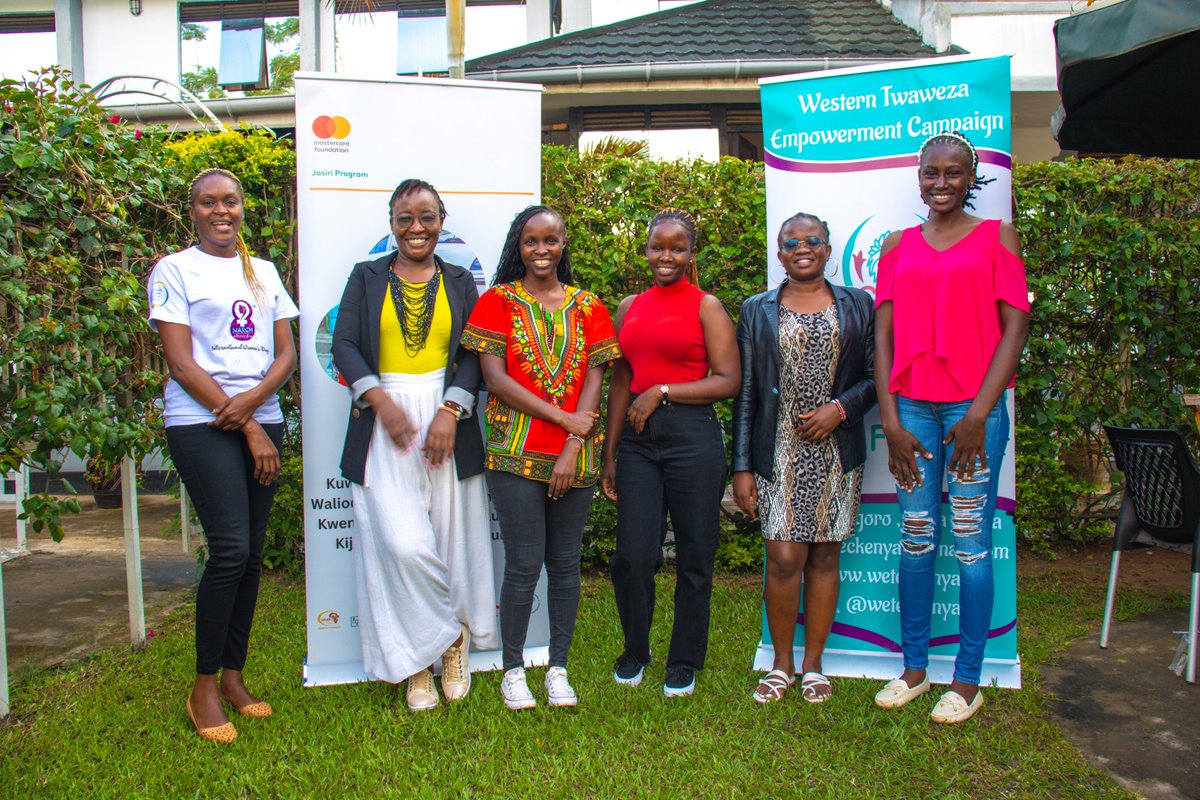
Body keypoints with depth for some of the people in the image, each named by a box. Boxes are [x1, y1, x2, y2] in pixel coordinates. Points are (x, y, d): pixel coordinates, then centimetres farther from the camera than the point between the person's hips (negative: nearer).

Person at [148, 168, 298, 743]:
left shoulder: (263, 271, 17)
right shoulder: (173, 270, 3)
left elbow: (286, 354, 12)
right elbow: (181, 362, -6)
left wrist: (252, 400, -9)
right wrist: (247, 429, -9)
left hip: (263, 420, 5)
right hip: (201, 423, -5)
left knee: (251, 553, 5)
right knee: (230, 550, -12)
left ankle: (233, 676, 17)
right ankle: (204, 688, 3)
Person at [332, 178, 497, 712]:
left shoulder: (459, 282, 12)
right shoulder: (367, 277, 10)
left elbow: (473, 356, 3)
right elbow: (344, 346, 1)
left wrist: (450, 410, -12)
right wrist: (380, 398, -14)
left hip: (448, 421, 1)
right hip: (384, 424, -1)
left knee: (452, 539, 1)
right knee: (402, 545, -8)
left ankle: (443, 637, 23)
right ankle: (416, 665, 11)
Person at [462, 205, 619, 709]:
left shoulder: (587, 307, 10)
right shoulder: (498, 301, 4)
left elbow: (593, 381, 4)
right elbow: (495, 377, -6)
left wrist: (573, 448, -8)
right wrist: (563, 417, -11)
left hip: (575, 456, 2)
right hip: (515, 453, -2)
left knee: (565, 563, 7)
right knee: (524, 564, -3)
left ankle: (558, 668, 21)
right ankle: (513, 669, 15)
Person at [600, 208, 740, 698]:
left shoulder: (706, 306, 2)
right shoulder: (629, 308, 14)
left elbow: (728, 381, -6)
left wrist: (662, 392, -11)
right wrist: (609, 454, 14)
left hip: (692, 437, -3)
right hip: (638, 439, 3)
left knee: (694, 557, 5)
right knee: (632, 556, 1)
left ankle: (684, 663, 23)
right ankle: (635, 651, 26)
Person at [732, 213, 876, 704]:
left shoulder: (858, 306, 9)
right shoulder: (757, 311, 7)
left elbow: (876, 376, 8)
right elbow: (745, 392, 4)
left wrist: (840, 407, -11)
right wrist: (742, 467, -1)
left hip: (837, 452, 1)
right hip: (779, 454, -1)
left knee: (824, 556, 6)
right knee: (784, 557, -7)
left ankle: (813, 664, 21)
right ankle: (781, 664, 13)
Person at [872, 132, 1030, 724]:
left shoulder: (996, 237, 5)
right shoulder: (898, 246, 12)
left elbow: (1014, 327, -2)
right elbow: (883, 335, 8)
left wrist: (979, 413, -11)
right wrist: (890, 420, -1)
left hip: (974, 406, -2)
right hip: (911, 407, 3)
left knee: (971, 542, 1)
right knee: (916, 540, 7)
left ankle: (967, 682, 12)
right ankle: (914, 669, 19)